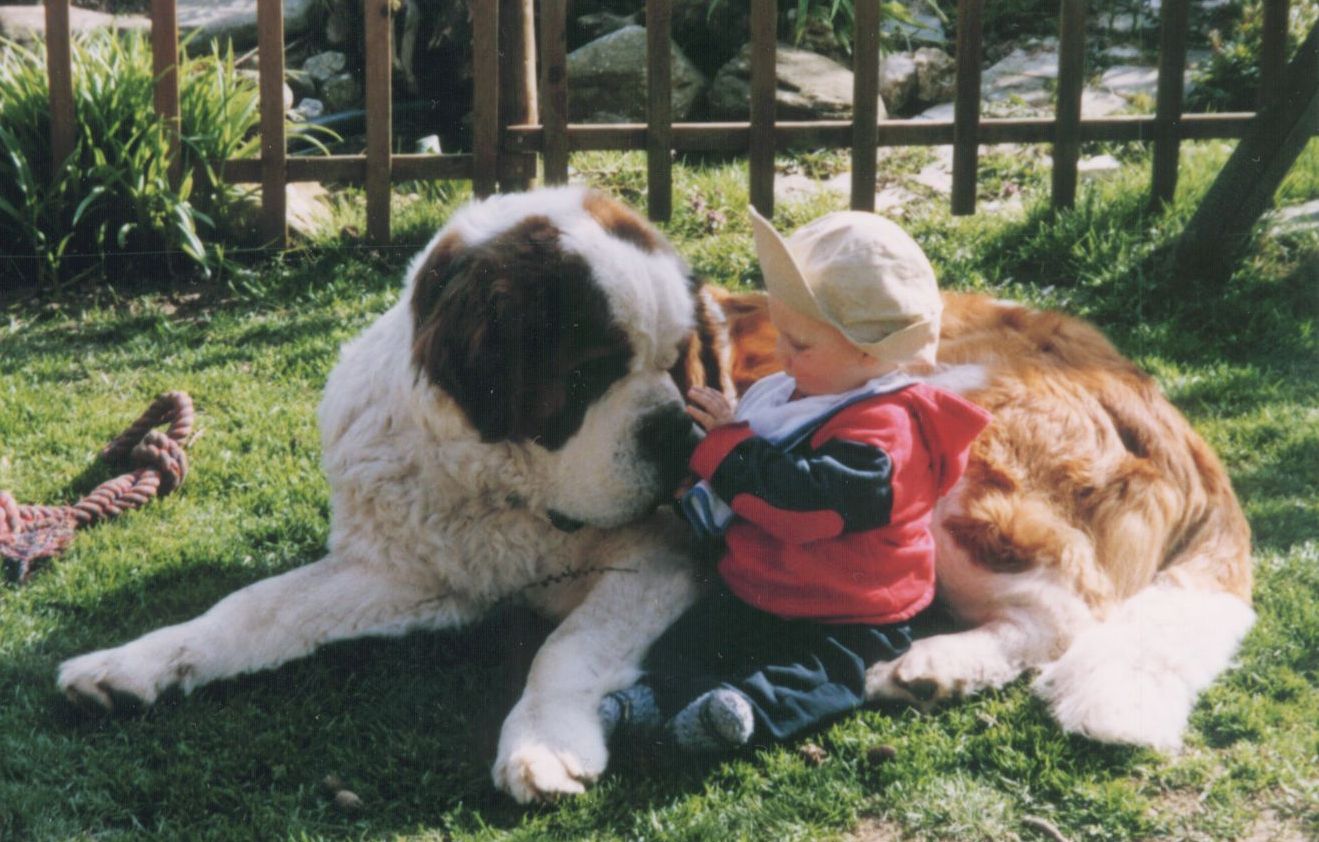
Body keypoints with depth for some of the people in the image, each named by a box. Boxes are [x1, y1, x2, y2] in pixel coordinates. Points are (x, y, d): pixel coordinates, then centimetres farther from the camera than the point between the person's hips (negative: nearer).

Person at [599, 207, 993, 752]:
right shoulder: (794, 394, 9)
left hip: (847, 617, -7)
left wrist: (728, 441, -21)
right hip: (757, 592, 8)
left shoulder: (882, 431, -21)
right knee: (684, 639, -14)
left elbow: (805, 501, -33)